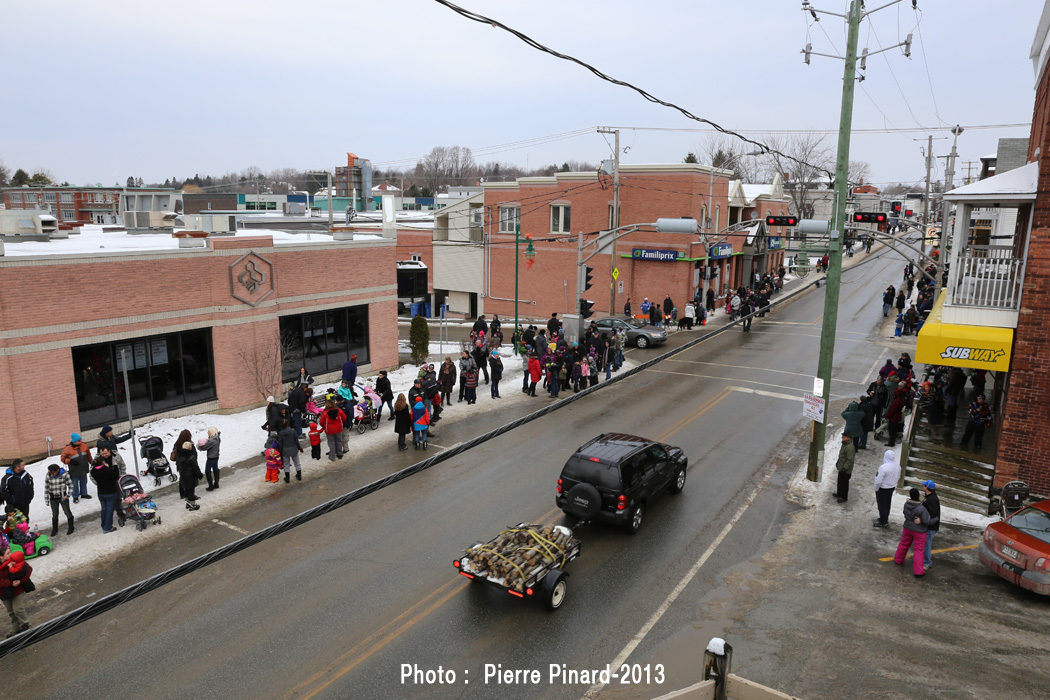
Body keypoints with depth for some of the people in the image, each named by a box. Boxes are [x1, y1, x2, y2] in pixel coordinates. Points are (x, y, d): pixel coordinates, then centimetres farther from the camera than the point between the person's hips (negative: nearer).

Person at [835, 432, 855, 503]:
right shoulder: (844, 444, 4)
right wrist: (838, 462, 25)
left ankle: (844, 497, 18)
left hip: (846, 470, -10)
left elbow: (850, 460, -27)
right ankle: (839, 494, 39)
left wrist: (845, 468, -26)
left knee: (844, 483, 4)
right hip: (841, 468, 10)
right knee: (840, 481, 23)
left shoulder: (850, 447, -29)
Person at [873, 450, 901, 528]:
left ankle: (883, 522, 19)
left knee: (882, 505, 8)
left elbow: (879, 481, -26)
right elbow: (898, 477, 9)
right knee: (887, 504, 23)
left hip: (883, 489, -7)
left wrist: (876, 489, -9)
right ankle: (885, 518, 39)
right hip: (892, 488, 7)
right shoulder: (898, 466, -7)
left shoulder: (883, 467, -31)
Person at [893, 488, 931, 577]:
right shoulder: (921, 509, -28)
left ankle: (898, 560, 43)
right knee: (918, 550, 4)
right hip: (919, 532, -5)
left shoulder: (906, 505, -12)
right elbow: (926, 521, -22)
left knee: (904, 544, 25)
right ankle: (918, 571, 8)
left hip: (907, 528, 5)